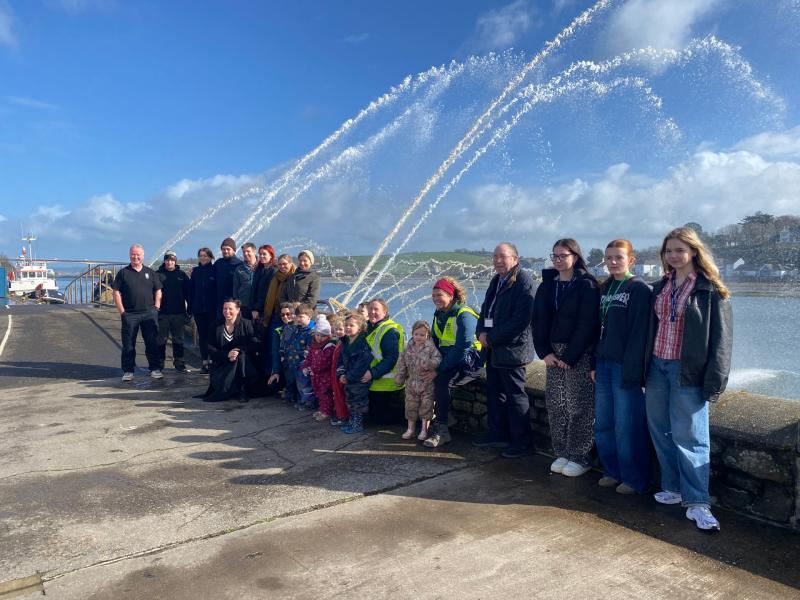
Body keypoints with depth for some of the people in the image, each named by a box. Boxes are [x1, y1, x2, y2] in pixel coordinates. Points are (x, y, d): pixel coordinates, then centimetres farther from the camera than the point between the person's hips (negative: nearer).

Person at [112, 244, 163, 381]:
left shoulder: (150, 272, 11)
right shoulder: (123, 273, 5)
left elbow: (158, 291, 12)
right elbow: (116, 293, 1)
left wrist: (156, 308, 2)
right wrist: (122, 312, -5)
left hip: (149, 313, 1)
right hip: (129, 314, -1)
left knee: (152, 343, 3)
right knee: (128, 344, 3)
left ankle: (155, 368, 11)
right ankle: (128, 371, 11)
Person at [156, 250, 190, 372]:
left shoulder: (182, 275, 5)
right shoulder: (158, 274, 0)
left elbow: (188, 293, 6)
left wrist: (189, 309, 2)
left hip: (178, 313, 1)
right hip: (162, 313, -1)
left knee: (178, 339, 8)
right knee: (161, 339, 6)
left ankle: (179, 362, 15)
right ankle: (160, 362, 16)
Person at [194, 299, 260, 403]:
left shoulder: (246, 324, 1)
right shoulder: (217, 326, 6)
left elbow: (255, 344, -8)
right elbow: (210, 348, -1)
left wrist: (238, 351, -22)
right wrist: (227, 354, -18)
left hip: (242, 364, 0)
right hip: (221, 365, 0)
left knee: (241, 356, -34)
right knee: (218, 381, -29)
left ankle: (243, 391, -20)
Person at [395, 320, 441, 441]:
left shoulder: (431, 347, -8)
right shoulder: (408, 349, 4)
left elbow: (438, 359, -16)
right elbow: (402, 364, 9)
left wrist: (430, 364, -33)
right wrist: (399, 377, 7)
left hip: (427, 383, -3)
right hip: (411, 384, 4)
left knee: (426, 406, 4)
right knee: (411, 406, 11)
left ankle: (424, 430, 18)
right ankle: (411, 428, 25)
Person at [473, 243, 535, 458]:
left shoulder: (522, 282, -13)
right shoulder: (496, 281, 14)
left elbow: (521, 320, -21)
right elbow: (486, 309, 20)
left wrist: (492, 337, -17)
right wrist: (481, 332, -1)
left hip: (512, 349, -9)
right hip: (493, 349, 9)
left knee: (515, 396, 0)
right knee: (494, 392, 17)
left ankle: (521, 442, 12)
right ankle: (497, 434, 31)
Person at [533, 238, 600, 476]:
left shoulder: (586, 285, -7)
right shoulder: (546, 285, 9)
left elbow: (587, 325, -13)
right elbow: (539, 320, 6)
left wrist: (570, 357, -15)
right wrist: (544, 352, -5)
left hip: (579, 355, -5)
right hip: (553, 352, 5)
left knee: (579, 407, 1)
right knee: (555, 405, 8)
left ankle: (580, 458, 13)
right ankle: (562, 453, 21)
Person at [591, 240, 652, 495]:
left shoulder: (639, 289, -8)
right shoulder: (604, 289, 13)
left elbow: (639, 333, -14)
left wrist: (631, 371, -18)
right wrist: (594, 363, 10)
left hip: (625, 367, -7)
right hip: (604, 366, 7)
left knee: (627, 427, 0)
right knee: (603, 424, 12)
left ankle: (635, 480, 15)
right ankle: (613, 472, 27)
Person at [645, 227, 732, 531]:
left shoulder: (710, 290, -5)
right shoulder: (661, 287, 12)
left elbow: (720, 339, -8)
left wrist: (713, 382, -13)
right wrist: (645, 369, 10)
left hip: (687, 372, -6)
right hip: (657, 367, 6)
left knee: (689, 436, -4)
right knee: (661, 432, 11)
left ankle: (697, 503, 5)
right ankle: (674, 488, 25)